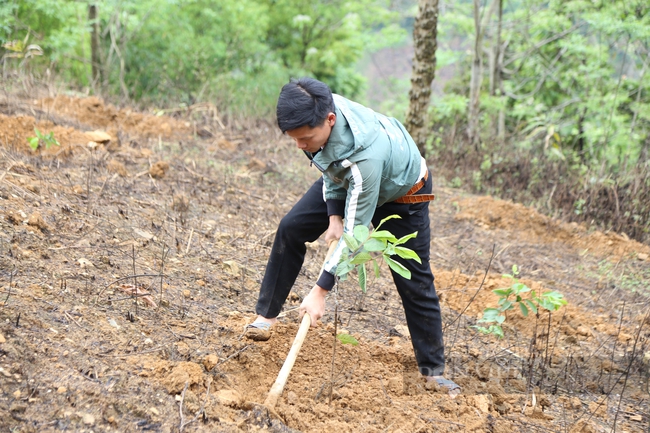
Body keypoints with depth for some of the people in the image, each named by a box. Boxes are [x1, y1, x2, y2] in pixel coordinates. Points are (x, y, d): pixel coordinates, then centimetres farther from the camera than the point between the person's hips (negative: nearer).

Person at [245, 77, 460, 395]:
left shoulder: (364, 157, -48)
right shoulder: (318, 112, -29)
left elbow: (354, 232, -39)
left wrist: (320, 290, -35)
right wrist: (334, 214, -10)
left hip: (399, 193, -6)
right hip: (344, 181, 6)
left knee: (414, 283, -2)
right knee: (291, 229, -3)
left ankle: (433, 369, 10)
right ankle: (267, 315, 8)